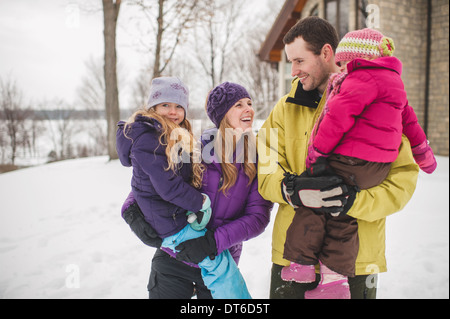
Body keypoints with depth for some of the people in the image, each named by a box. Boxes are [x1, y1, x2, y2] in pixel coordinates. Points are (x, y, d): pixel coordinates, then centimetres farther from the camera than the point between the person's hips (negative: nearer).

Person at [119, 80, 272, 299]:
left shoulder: (259, 160, -4)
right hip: (173, 258, -1)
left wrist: (213, 241, -23)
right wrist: (132, 211, -17)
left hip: (219, 267, 1)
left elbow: (258, 216, -11)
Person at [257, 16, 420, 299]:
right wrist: (293, 190, -20)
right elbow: (266, 172, 2)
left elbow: (404, 177, -7)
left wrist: (353, 200, -23)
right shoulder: (287, 108, 6)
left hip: (356, 257, -2)